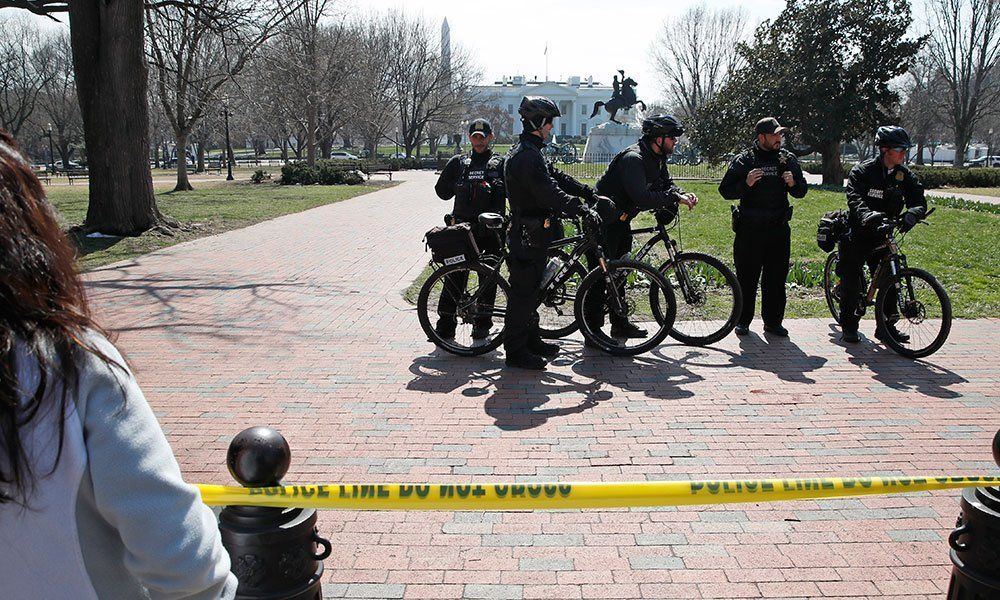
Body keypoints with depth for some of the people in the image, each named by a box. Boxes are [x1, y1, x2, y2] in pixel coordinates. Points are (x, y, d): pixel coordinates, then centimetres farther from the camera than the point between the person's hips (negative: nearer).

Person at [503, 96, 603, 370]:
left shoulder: (530, 152, 16)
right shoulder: (526, 156, -20)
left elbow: (557, 177, 17)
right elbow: (551, 193, -27)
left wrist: (590, 193, 11)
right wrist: (584, 210, -25)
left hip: (534, 233, 11)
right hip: (527, 235, -11)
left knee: (531, 289, 17)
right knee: (524, 291, -4)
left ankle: (531, 340, 29)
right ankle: (516, 352, 3)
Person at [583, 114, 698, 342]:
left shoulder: (657, 158, 6)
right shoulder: (633, 159, -25)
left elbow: (666, 184, 11)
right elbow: (642, 198, -34)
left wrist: (683, 195, -10)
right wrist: (675, 197, -26)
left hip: (620, 221, 10)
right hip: (603, 222, -10)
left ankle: (620, 324, 26)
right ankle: (593, 330, -1)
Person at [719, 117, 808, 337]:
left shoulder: (788, 159, 9)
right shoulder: (744, 160, -1)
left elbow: (801, 192, 15)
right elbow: (725, 190, -3)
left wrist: (793, 183, -7)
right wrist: (746, 183, -20)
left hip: (779, 230, 3)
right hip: (749, 230, -3)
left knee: (776, 278, 7)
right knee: (747, 278, 3)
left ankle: (773, 322, 17)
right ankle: (743, 321, 14)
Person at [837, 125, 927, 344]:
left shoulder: (905, 175, 3)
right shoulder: (862, 171, -11)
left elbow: (919, 201, -5)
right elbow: (855, 199, -25)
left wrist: (912, 214, -30)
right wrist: (868, 216, -46)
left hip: (882, 235, 5)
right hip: (857, 234, -4)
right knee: (852, 281, -1)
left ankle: (886, 327, 15)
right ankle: (848, 327, 11)